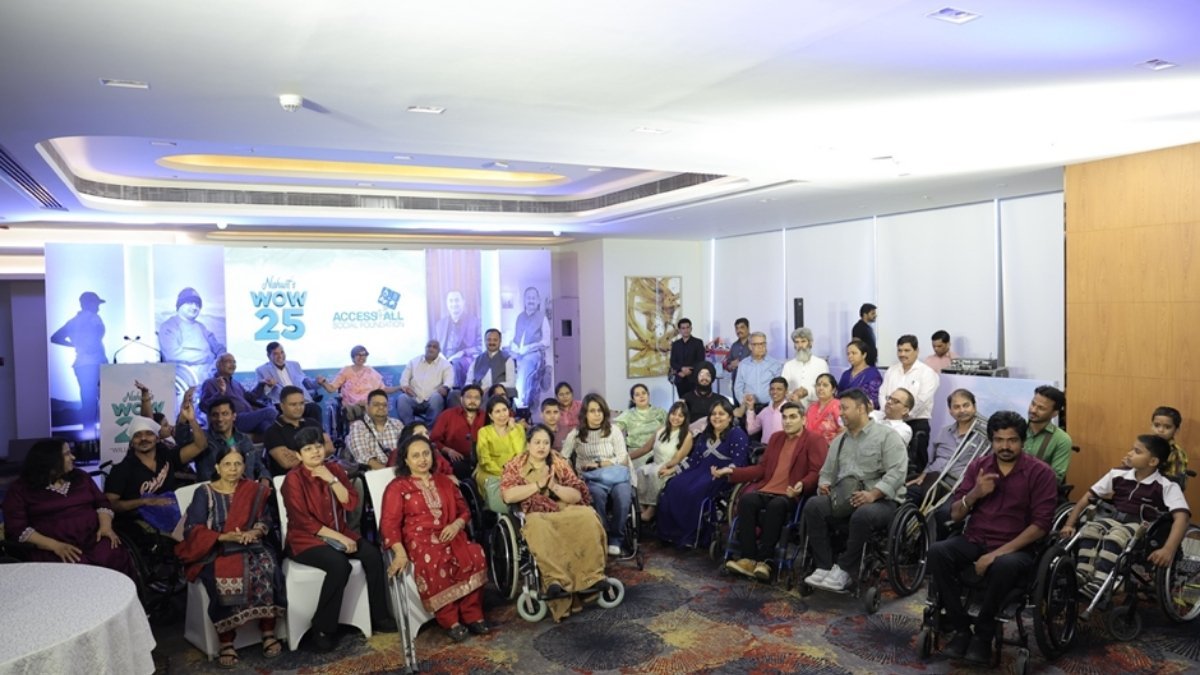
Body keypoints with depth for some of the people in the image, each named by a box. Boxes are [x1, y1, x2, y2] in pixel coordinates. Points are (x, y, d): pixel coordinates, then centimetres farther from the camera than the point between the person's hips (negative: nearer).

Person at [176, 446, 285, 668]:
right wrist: (224, 537, -19)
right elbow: (193, 530, -5)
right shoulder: (204, 492, 3)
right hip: (215, 550, -2)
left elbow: (265, 519, 9)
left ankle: (269, 633, -23)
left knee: (266, 566, -30)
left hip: (249, 546, 2)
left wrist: (254, 531, -14)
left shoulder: (254, 490, 13)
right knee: (224, 576, -34)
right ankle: (226, 643, -27)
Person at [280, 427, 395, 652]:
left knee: (372, 554, -19)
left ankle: (379, 617, -5)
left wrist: (332, 480, -16)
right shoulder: (294, 478, -11)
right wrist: (339, 538, -20)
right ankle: (323, 629, -17)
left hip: (338, 532, 5)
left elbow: (351, 503, -3)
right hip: (306, 539, -5)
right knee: (339, 565, -32)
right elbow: (303, 521, -16)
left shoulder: (334, 469, 5)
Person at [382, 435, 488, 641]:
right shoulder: (397, 487, 7)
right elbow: (389, 523, -3)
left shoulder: (445, 482, 21)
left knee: (475, 555, -28)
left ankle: (472, 614, -16)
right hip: (420, 540, -4)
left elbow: (464, 511, 21)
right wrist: (400, 553, -19)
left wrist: (456, 525, -4)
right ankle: (450, 620, -24)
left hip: (450, 537, 4)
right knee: (434, 564, -38)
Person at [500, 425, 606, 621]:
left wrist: (554, 487, -9)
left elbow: (577, 495, 6)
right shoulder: (515, 465, 9)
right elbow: (508, 496, -7)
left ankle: (592, 576, -28)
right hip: (535, 515, -3)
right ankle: (556, 580, -46)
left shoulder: (560, 464, 15)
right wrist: (538, 485, -8)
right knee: (538, 527, -40)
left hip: (565, 512, 3)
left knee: (587, 516, -30)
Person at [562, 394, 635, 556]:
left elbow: (623, 459, 1)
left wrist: (598, 463, -8)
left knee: (623, 494, -32)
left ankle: (616, 538, -14)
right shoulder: (576, 434, 7)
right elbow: (563, 458, -2)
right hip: (591, 478, -1)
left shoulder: (613, 431, 7)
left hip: (615, 475, 1)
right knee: (597, 494, -35)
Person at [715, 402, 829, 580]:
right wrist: (731, 472, 12)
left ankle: (764, 560, -30)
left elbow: (816, 472, -5)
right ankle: (748, 559, -29)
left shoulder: (815, 440, 6)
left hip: (791, 494, -5)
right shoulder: (776, 437, 25)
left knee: (776, 505, -38)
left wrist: (802, 486, -27)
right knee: (746, 499, -28)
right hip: (766, 490, 5)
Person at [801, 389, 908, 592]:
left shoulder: (886, 436, -1)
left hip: (881, 500, -5)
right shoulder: (839, 440, 20)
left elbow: (897, 472, -13)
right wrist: (824, 484, -2)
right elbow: (827, 472, 22)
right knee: (813, 505, -22)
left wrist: (873, 494, -24)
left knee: (863, 515, -39)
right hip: (844, 499, 6)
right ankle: (824, 567, -20)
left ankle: (844, 570, -22)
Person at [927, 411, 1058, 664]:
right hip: (973, 541, 4)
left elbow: (1040, 525, -10)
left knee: (1004, 566, -38)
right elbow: (955, 515, 7)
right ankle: (961, 627, -13)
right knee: (937, 552, -27)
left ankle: (983, 633, -14)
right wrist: (974, 494, -15)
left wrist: (998, 553, -19)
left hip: (1015, 548, -3)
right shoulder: (977, 466, 7)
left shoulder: (1040, 473, -3)